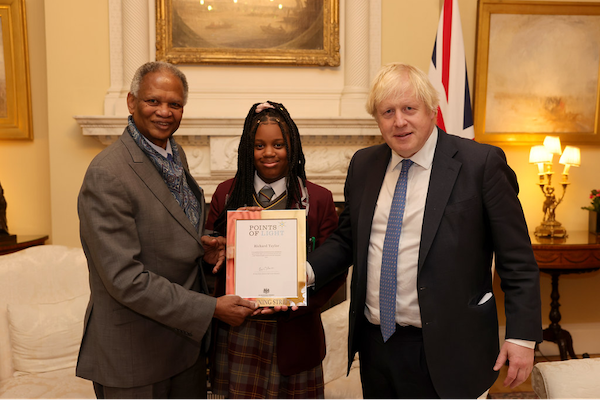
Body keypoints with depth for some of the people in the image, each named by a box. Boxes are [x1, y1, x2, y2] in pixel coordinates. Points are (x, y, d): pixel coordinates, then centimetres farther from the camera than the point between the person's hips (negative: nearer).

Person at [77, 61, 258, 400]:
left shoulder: (176, 154, 5)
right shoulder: (106, 175, -22)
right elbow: (124, 278, -25)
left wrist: (198, 244, -4)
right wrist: (211, 308, -22)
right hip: (135, 351, -7)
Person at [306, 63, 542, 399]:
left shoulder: (482, 163, -10)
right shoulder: (363, 164, 5)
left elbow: (517, 259, -8)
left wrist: (522, 336, -11)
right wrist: (308, 270, -5)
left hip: (444, 350, -4)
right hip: (374, 343, 5)